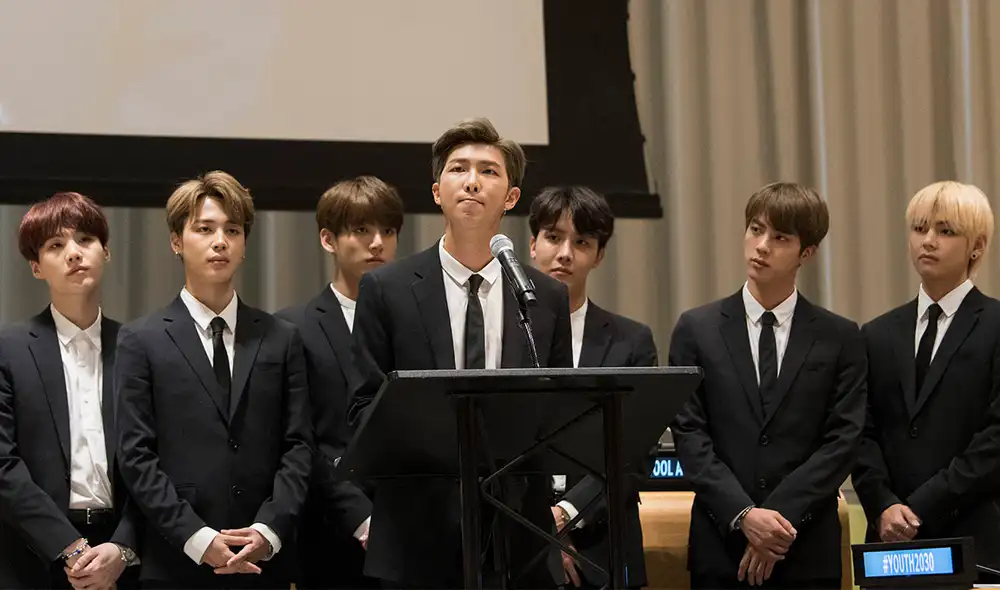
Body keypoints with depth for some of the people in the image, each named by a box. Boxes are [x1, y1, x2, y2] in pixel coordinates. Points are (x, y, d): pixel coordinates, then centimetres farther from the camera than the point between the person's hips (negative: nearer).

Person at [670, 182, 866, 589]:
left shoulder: (840, 338, 6)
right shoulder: (696, 329, 6)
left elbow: (842, 441, -1)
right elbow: (690, 436, 0)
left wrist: (779, 516, -13)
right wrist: (743, 515, -13)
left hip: (808, 553, 0)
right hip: (720, 545, 0)